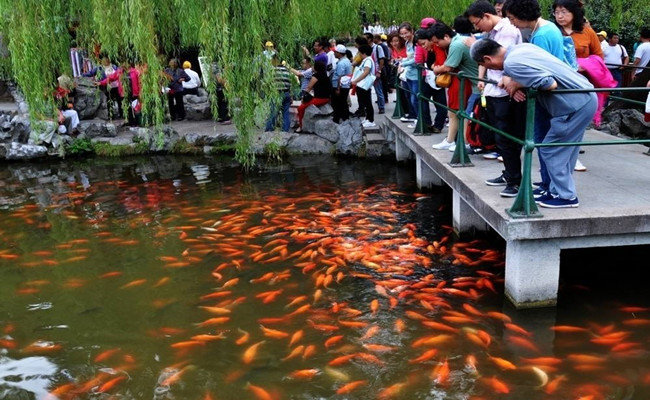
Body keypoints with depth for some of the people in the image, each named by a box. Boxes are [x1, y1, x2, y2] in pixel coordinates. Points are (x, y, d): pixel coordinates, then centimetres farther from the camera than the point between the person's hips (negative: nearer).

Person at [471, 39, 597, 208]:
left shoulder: (512, 63, -20)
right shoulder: (521, 47, 9)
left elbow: (551, 84, -24)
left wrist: (519, 84, -12)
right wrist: (512, 80, 1)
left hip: (577, 105, -9)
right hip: (586, 97, 9)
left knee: (551, 151, 0)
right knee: (563, 150, 16)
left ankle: (566, 196, 8)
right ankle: (559, 191, 25)